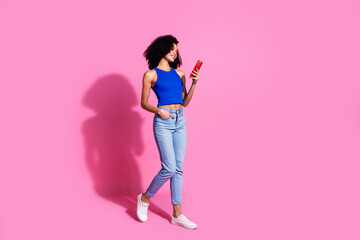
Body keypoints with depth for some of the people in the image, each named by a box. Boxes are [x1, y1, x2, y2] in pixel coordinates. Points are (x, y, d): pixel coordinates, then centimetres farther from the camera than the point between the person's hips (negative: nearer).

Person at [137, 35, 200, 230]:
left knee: (178, 169, 6)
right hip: (163, 122, -5)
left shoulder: (179, 74, 15)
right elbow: (144, 103, 2)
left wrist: (194, 83, 2)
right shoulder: (151, 74, 1)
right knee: (169, 168, -10)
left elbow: (185, 102, 13)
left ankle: (177, 215, 14)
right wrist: (158, 110, -15)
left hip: (180, 121, 5)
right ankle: (145, 198, 17)